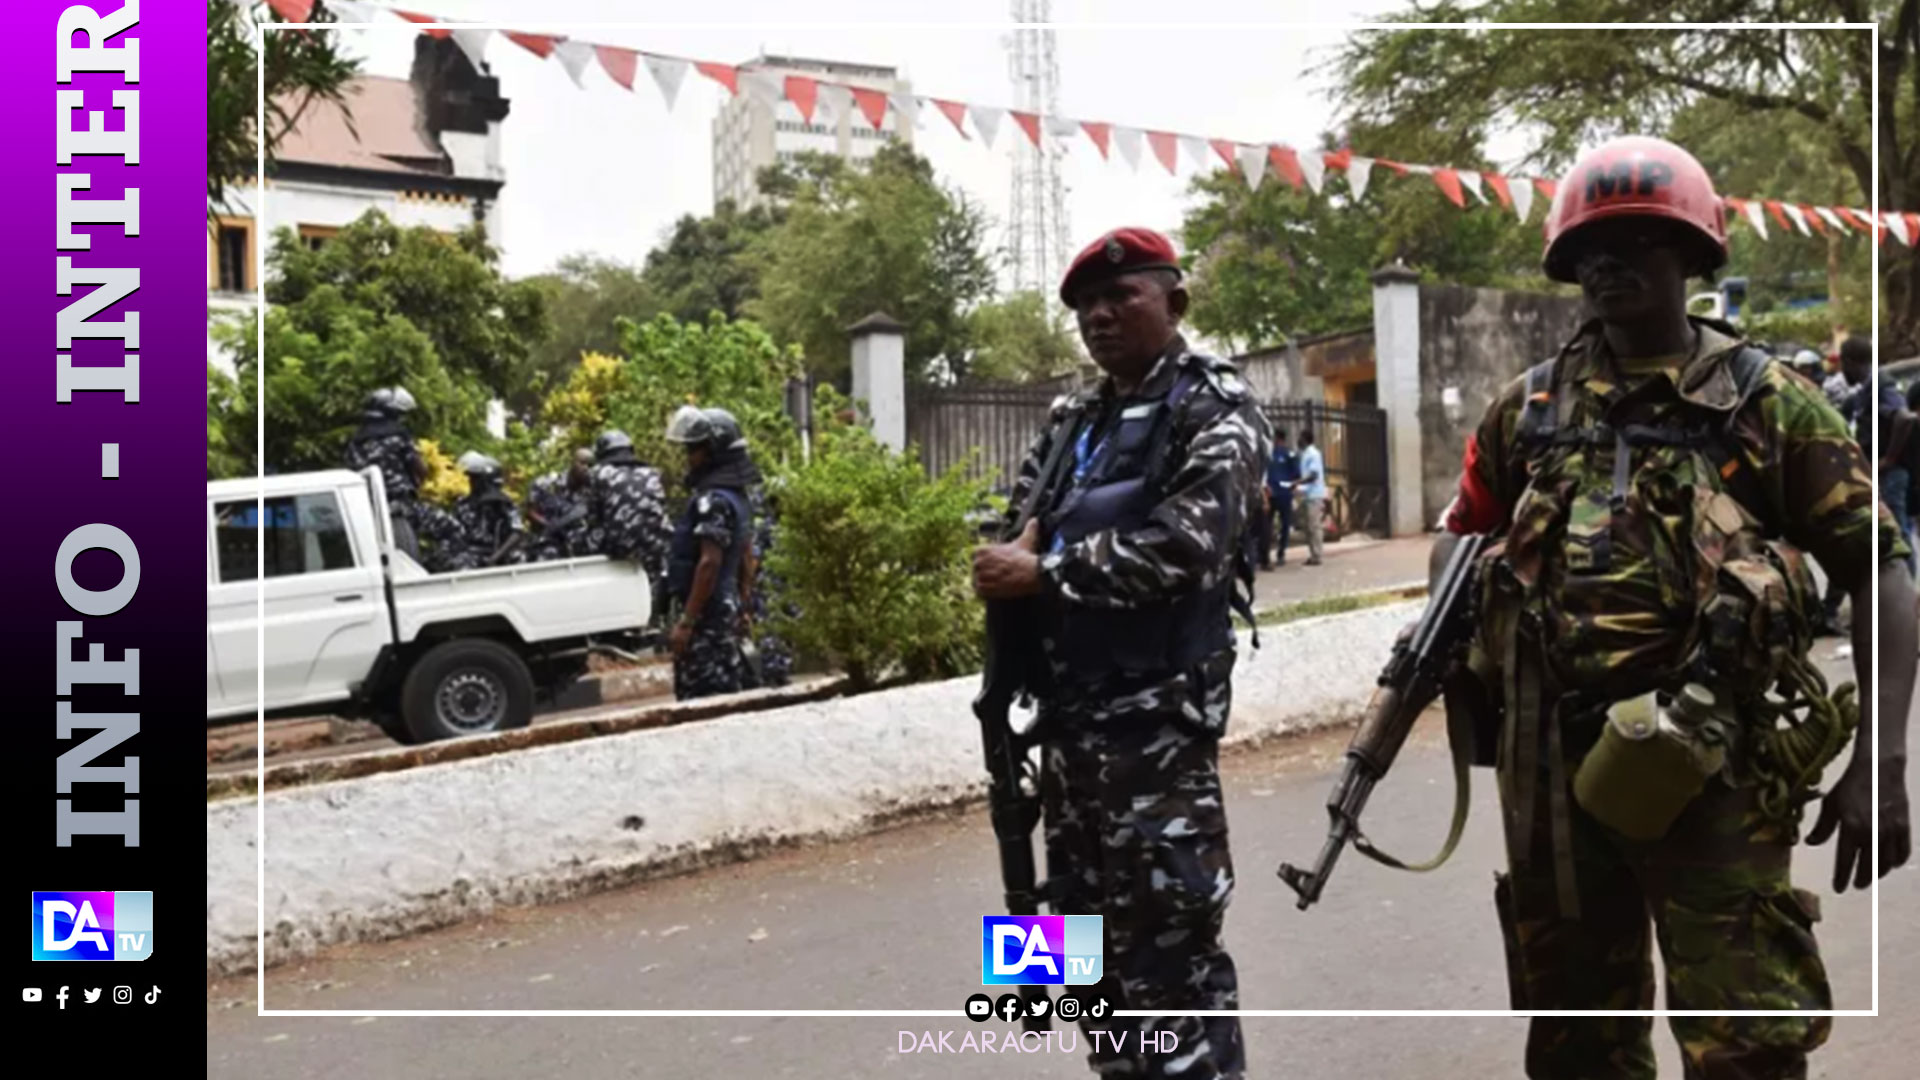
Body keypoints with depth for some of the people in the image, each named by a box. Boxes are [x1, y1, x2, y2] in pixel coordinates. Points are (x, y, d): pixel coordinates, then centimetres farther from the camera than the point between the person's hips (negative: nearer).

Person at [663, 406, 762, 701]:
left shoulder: (713, 500, -16)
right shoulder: (737, 496, 14)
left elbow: (709, 563, -23)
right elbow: (745, 558, 20)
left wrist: (686, 622, -22)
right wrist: (742, 606, 25)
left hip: (707, 613, -10)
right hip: (729, 608, 10)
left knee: (698, 700, -9)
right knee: (727, 694, 13)